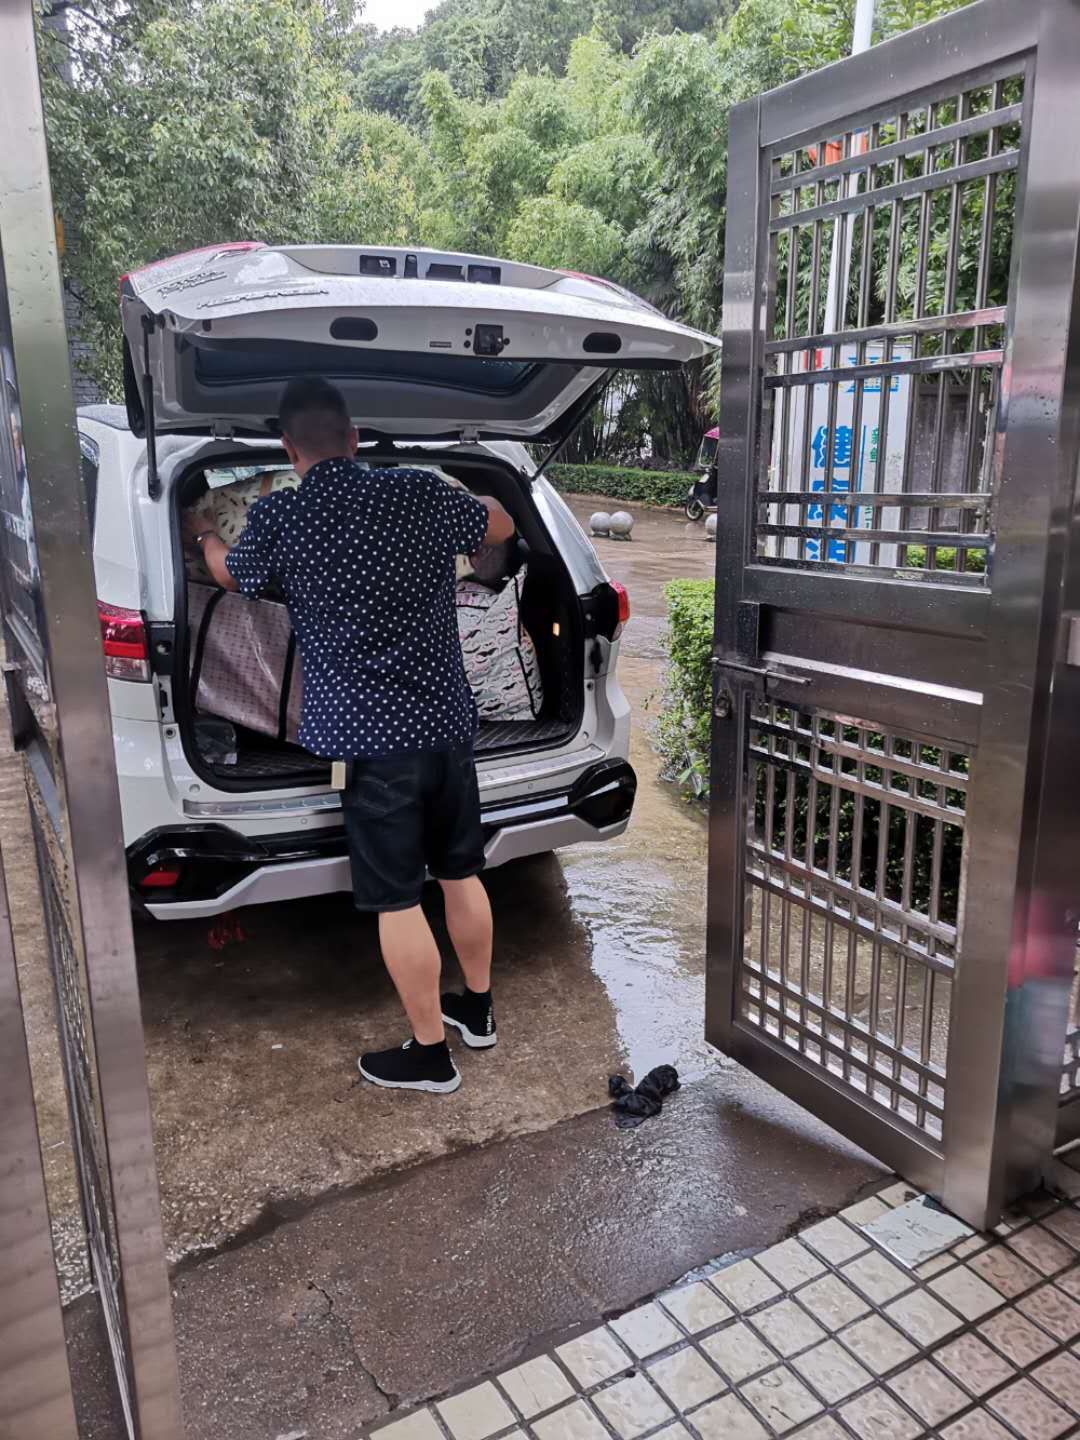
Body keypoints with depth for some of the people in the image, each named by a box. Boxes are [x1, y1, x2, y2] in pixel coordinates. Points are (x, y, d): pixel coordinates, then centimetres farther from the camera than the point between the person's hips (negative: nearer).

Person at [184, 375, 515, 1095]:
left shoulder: (278, 518, -7)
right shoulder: (418, 494, -2)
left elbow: (230, 572, 17)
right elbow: (500, 526, 17)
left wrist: (203, 534, 39)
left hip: (368, 737, -4)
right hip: (447, 721, 4)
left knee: (398, 900, 6)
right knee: (462, 873, 19)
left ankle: (430, 1054, 19)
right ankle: (477, 1009, 37)